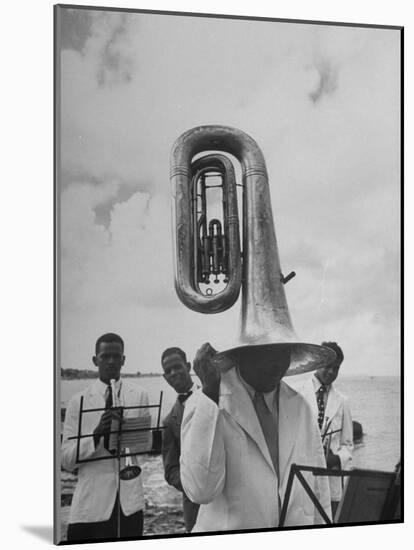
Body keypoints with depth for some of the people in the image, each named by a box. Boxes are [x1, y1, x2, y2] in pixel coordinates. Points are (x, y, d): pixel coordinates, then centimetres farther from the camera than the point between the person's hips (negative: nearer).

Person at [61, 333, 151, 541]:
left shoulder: (139, 395, 2)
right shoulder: (78, 401, -2)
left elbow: (146, 444, 2)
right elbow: (66, 459, -5)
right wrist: (96, 434, -22)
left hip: (130, 500, 1)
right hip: (93, 501, -1)